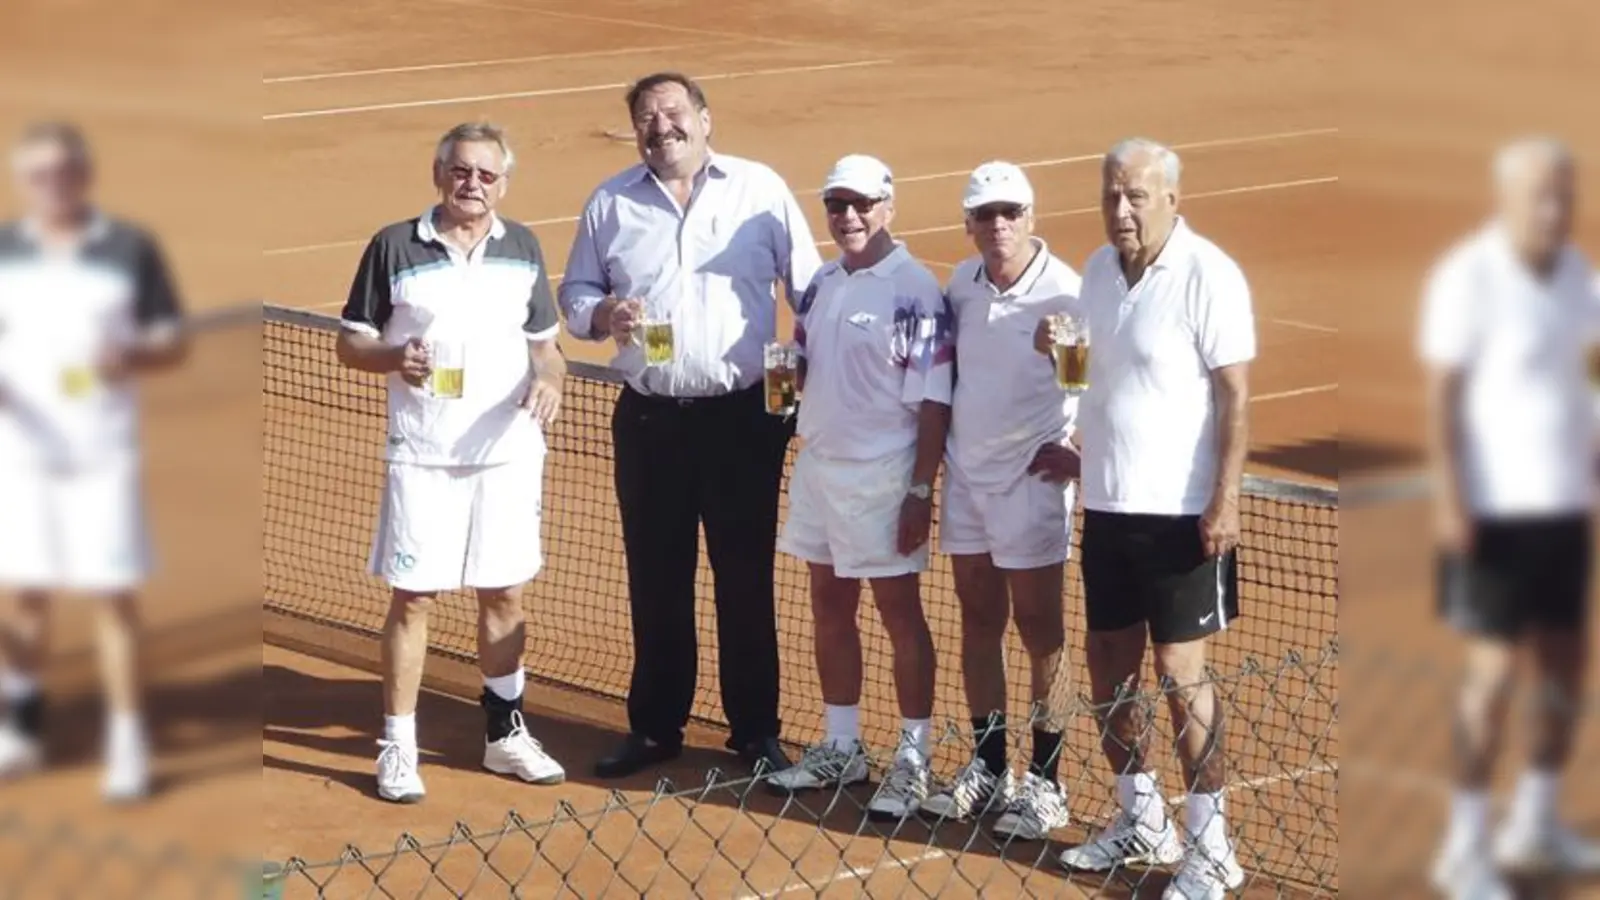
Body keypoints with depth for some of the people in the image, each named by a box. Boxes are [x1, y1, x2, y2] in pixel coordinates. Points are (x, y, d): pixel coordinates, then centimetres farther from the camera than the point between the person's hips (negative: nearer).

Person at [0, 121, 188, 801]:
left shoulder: (131, 249, -1)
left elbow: (174, 341, 2)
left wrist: (132, 357, -19)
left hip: (104, 452, -2)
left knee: (113, 591, -4)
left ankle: (127, 743, 2)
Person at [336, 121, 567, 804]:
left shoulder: (523, 249, 8)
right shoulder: (395, 247, -1)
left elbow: (544, 342, 15)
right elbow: (351, 343, 2)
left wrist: (548, 379, -7)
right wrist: (395, 357, -18)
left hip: (509, 451, 3)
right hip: (422, 457, -3)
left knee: (504, 594, 9)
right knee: (413, 596, -2)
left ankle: (505, 733, 22)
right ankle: (397, 748, 6)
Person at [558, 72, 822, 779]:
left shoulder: (761, 191, 1)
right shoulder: (610, 204, 8)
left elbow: (810, 292, 4)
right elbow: (574, 292, 14)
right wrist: (601, 315, -9)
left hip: (743, 419, -2)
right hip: (650, 421, 2)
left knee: (746, 580, 3)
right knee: (656, 582, 8)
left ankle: (755, 730, 12)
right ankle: (654, 726, 19)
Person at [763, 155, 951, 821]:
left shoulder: (914, 290, -13)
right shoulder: (822, 283, 10)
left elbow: (933, 400, -15)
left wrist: (921, 491, -18)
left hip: (882, 475, -7)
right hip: (819, 462, 7)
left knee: (899, 611, 0)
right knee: (829, 607, 14)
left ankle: (912, 760, 8)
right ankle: (841, 748, 25)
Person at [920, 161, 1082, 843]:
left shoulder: (1063, 293, -15)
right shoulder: (963, 283, 3)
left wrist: (1074, 448, -20)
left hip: (1031, 480, -6)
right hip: (967, 473, 6)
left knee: (1038, 628, 1)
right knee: (978, 620, 13)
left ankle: (1045, 783, 8)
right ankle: (988, 767, 24)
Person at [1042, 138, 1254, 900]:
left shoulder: (1206, 276, -13)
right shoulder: (1099, 270, 9)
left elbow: (1236, 395, -14)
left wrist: (1224, 501, -19)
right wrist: (1060, 351, -2)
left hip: (1180, 511, -7)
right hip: (1108, 504, 7)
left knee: (1179, 672, -4)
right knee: (1109, 666, 12)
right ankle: (1141, 820, 27)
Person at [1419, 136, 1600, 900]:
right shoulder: (1469, 278, -14)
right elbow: (1440, 397, -14)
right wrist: (1450, 500, -20)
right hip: (1494, 507, -7)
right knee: (1495, 669, -7)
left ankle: (1534, 826, 26)